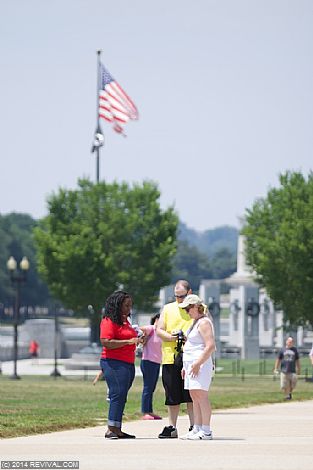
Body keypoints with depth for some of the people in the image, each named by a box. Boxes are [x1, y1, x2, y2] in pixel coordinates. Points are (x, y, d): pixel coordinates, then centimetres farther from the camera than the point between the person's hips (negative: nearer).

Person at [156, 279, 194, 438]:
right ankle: (171, 427, 11)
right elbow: (159, 330, 10)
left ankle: (194, 427, 1)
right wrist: (171, 337, -11)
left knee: (191, 395, -4)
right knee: (172, 395, 6)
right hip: (170, 358, 3)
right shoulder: (168, 308, 14)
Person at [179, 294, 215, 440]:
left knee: (201, 395, -12)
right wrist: (186, 366, 22)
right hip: (191, 363, 10)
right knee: (194, 396, 8)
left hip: (200, 364, -10)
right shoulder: (195, 322, 21)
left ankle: (206, 431, -14)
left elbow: (210, 346, -20)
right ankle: (197, 429, 9)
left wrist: (198, 363, -23)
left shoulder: (204, 322, -11)